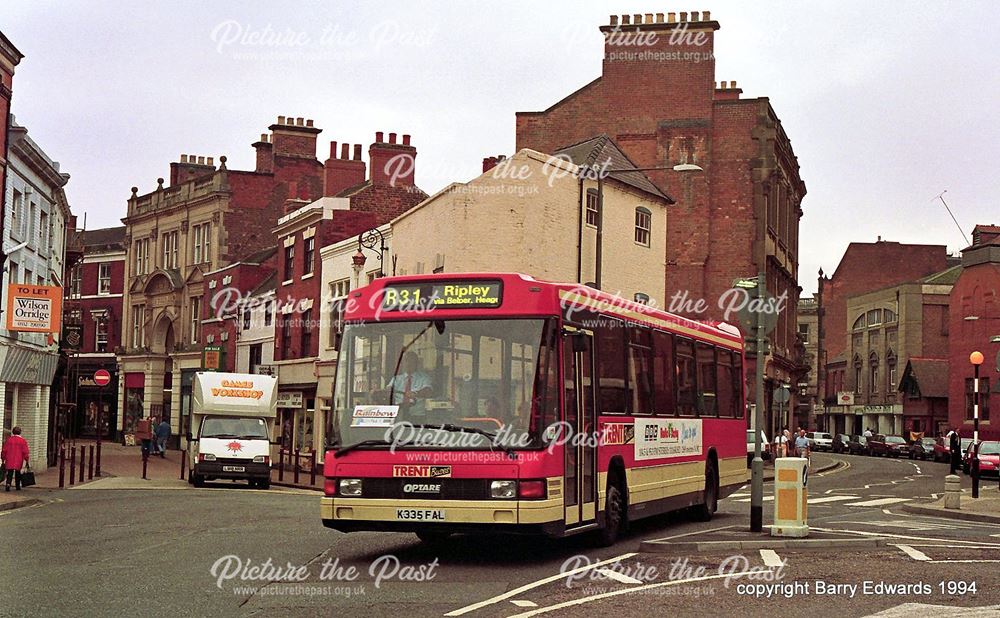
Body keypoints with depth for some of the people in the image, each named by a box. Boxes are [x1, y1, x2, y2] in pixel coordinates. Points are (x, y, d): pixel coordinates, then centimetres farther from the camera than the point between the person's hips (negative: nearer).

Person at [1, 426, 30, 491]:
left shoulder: (8, 440, 1)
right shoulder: (23, 441, -3)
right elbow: (25, 452, -6)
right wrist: (26, 461, 1)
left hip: (9, 461, 0)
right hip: (19, 462, 0)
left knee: (10, 473, 2)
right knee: (17, 473, 14)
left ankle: (8, 484, -19)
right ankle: (18, 486, 21)